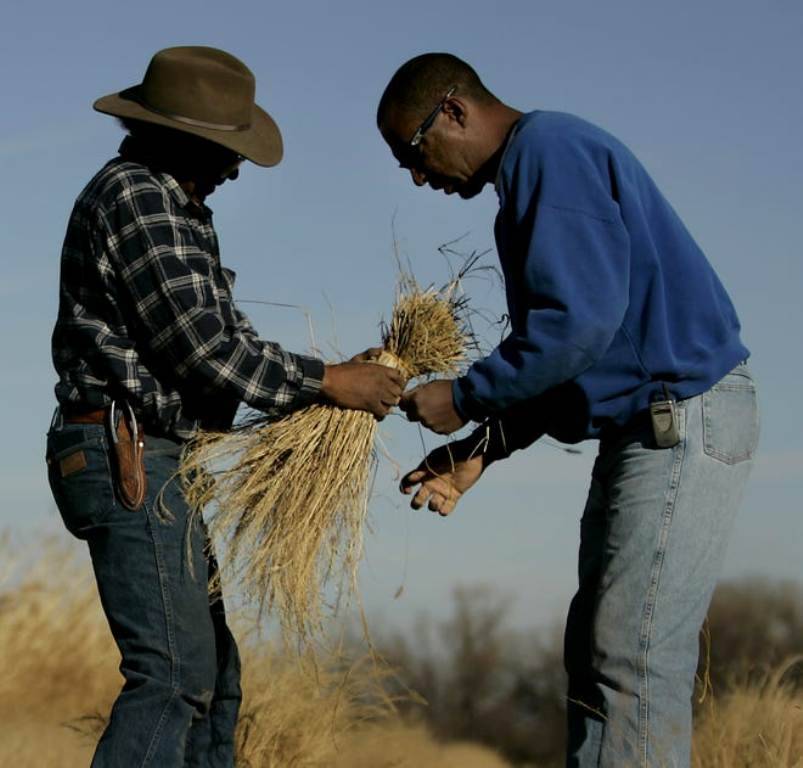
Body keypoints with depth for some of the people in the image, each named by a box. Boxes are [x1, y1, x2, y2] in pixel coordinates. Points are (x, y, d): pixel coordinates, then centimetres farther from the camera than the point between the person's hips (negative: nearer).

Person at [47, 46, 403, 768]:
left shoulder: (172, 207, 20)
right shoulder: (136, 199, -13)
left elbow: (226, 341, 17)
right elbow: (204, 350, -18)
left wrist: (338, 377, 6)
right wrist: (327, 383, -11)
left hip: (154, 464, 11)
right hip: (131, 458, -11)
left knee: (212, 671, 12)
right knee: (174, 672, -15)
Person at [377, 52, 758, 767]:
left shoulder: (550, 150, -11)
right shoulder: (541, 160, 21)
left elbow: (581, 319, -23)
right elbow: (564, 357, 22)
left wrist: (464, 398, -12)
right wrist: (483, 448, 13)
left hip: (685, 413, -11)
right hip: (652, 423, 11)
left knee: (631, 658, -14)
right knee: (598, 652, 11)